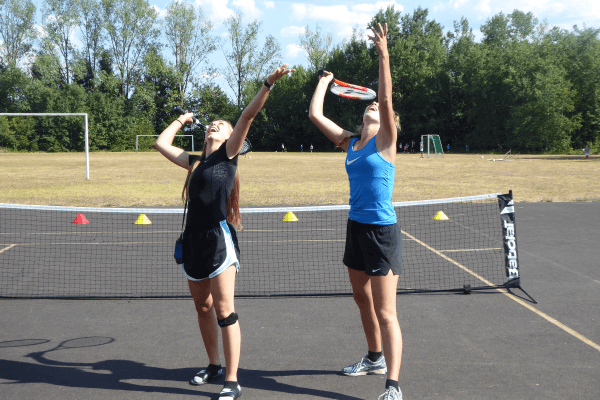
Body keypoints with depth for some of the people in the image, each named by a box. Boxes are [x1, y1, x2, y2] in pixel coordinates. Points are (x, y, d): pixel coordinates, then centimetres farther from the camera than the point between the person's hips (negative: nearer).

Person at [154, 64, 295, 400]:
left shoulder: (228, 155, 3)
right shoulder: (195, 163, 18)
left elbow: (248, 116, -6)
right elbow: (162, 143, 25)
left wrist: (269, 84, -16)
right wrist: (181, 120, 33)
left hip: (219, 239, -6)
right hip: (193, 243, 6)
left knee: (224, 311, -7)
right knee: (203, 308, 16)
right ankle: (214, 366, 32)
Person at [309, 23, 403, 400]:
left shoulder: (385, 141, -6)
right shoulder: (350, 143, 9)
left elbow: (387, 99, -20)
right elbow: (315, 114, 11)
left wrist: (384, 54, -26)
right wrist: (324, 82, 20)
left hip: (383, 231, -7)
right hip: (356, 227, 7)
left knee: (386, 312, -9)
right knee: (363, 301, 20)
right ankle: (376, 358, 39)